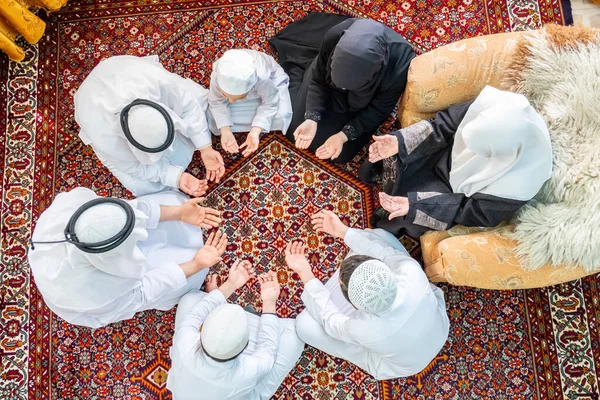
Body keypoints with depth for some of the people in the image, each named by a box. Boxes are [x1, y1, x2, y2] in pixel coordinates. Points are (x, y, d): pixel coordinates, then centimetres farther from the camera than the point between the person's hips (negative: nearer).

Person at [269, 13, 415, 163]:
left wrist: (343, 136, -31)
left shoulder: (399, 68, -43)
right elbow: (318, 80, -20)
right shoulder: (334, 38, -39)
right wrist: (311, 119, -33)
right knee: (294, 127, 12)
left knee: (341, 153, 8)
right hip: (329, 85, 1)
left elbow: (378, 110, -24)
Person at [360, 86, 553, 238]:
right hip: (445, 156, 4)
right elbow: (444, 124, -15)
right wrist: (399, 142, -27)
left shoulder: (517, 185, -40)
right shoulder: (490, 107, -33)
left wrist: (414, 205, -29)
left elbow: (473, 211, -24)